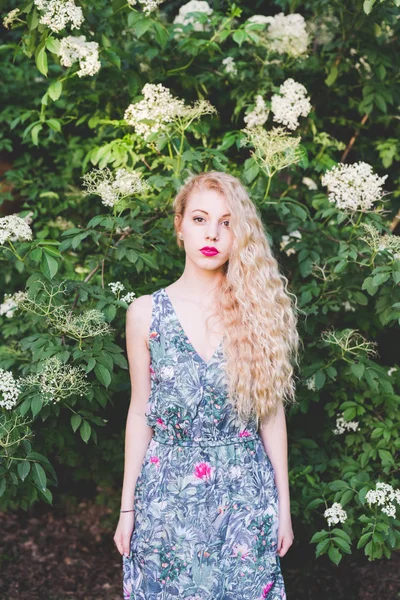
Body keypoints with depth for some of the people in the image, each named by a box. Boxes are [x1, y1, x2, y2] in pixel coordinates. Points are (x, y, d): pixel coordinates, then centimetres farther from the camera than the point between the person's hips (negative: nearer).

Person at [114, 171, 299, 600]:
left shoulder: (257, 310, -3)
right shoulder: (146, 312, -3)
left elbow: (272, 412, 1)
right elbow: (140, 413, 3)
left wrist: (284, 505, 3)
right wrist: (127, 507, 4)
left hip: (245, 490, 0)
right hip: (168, 492, 0)